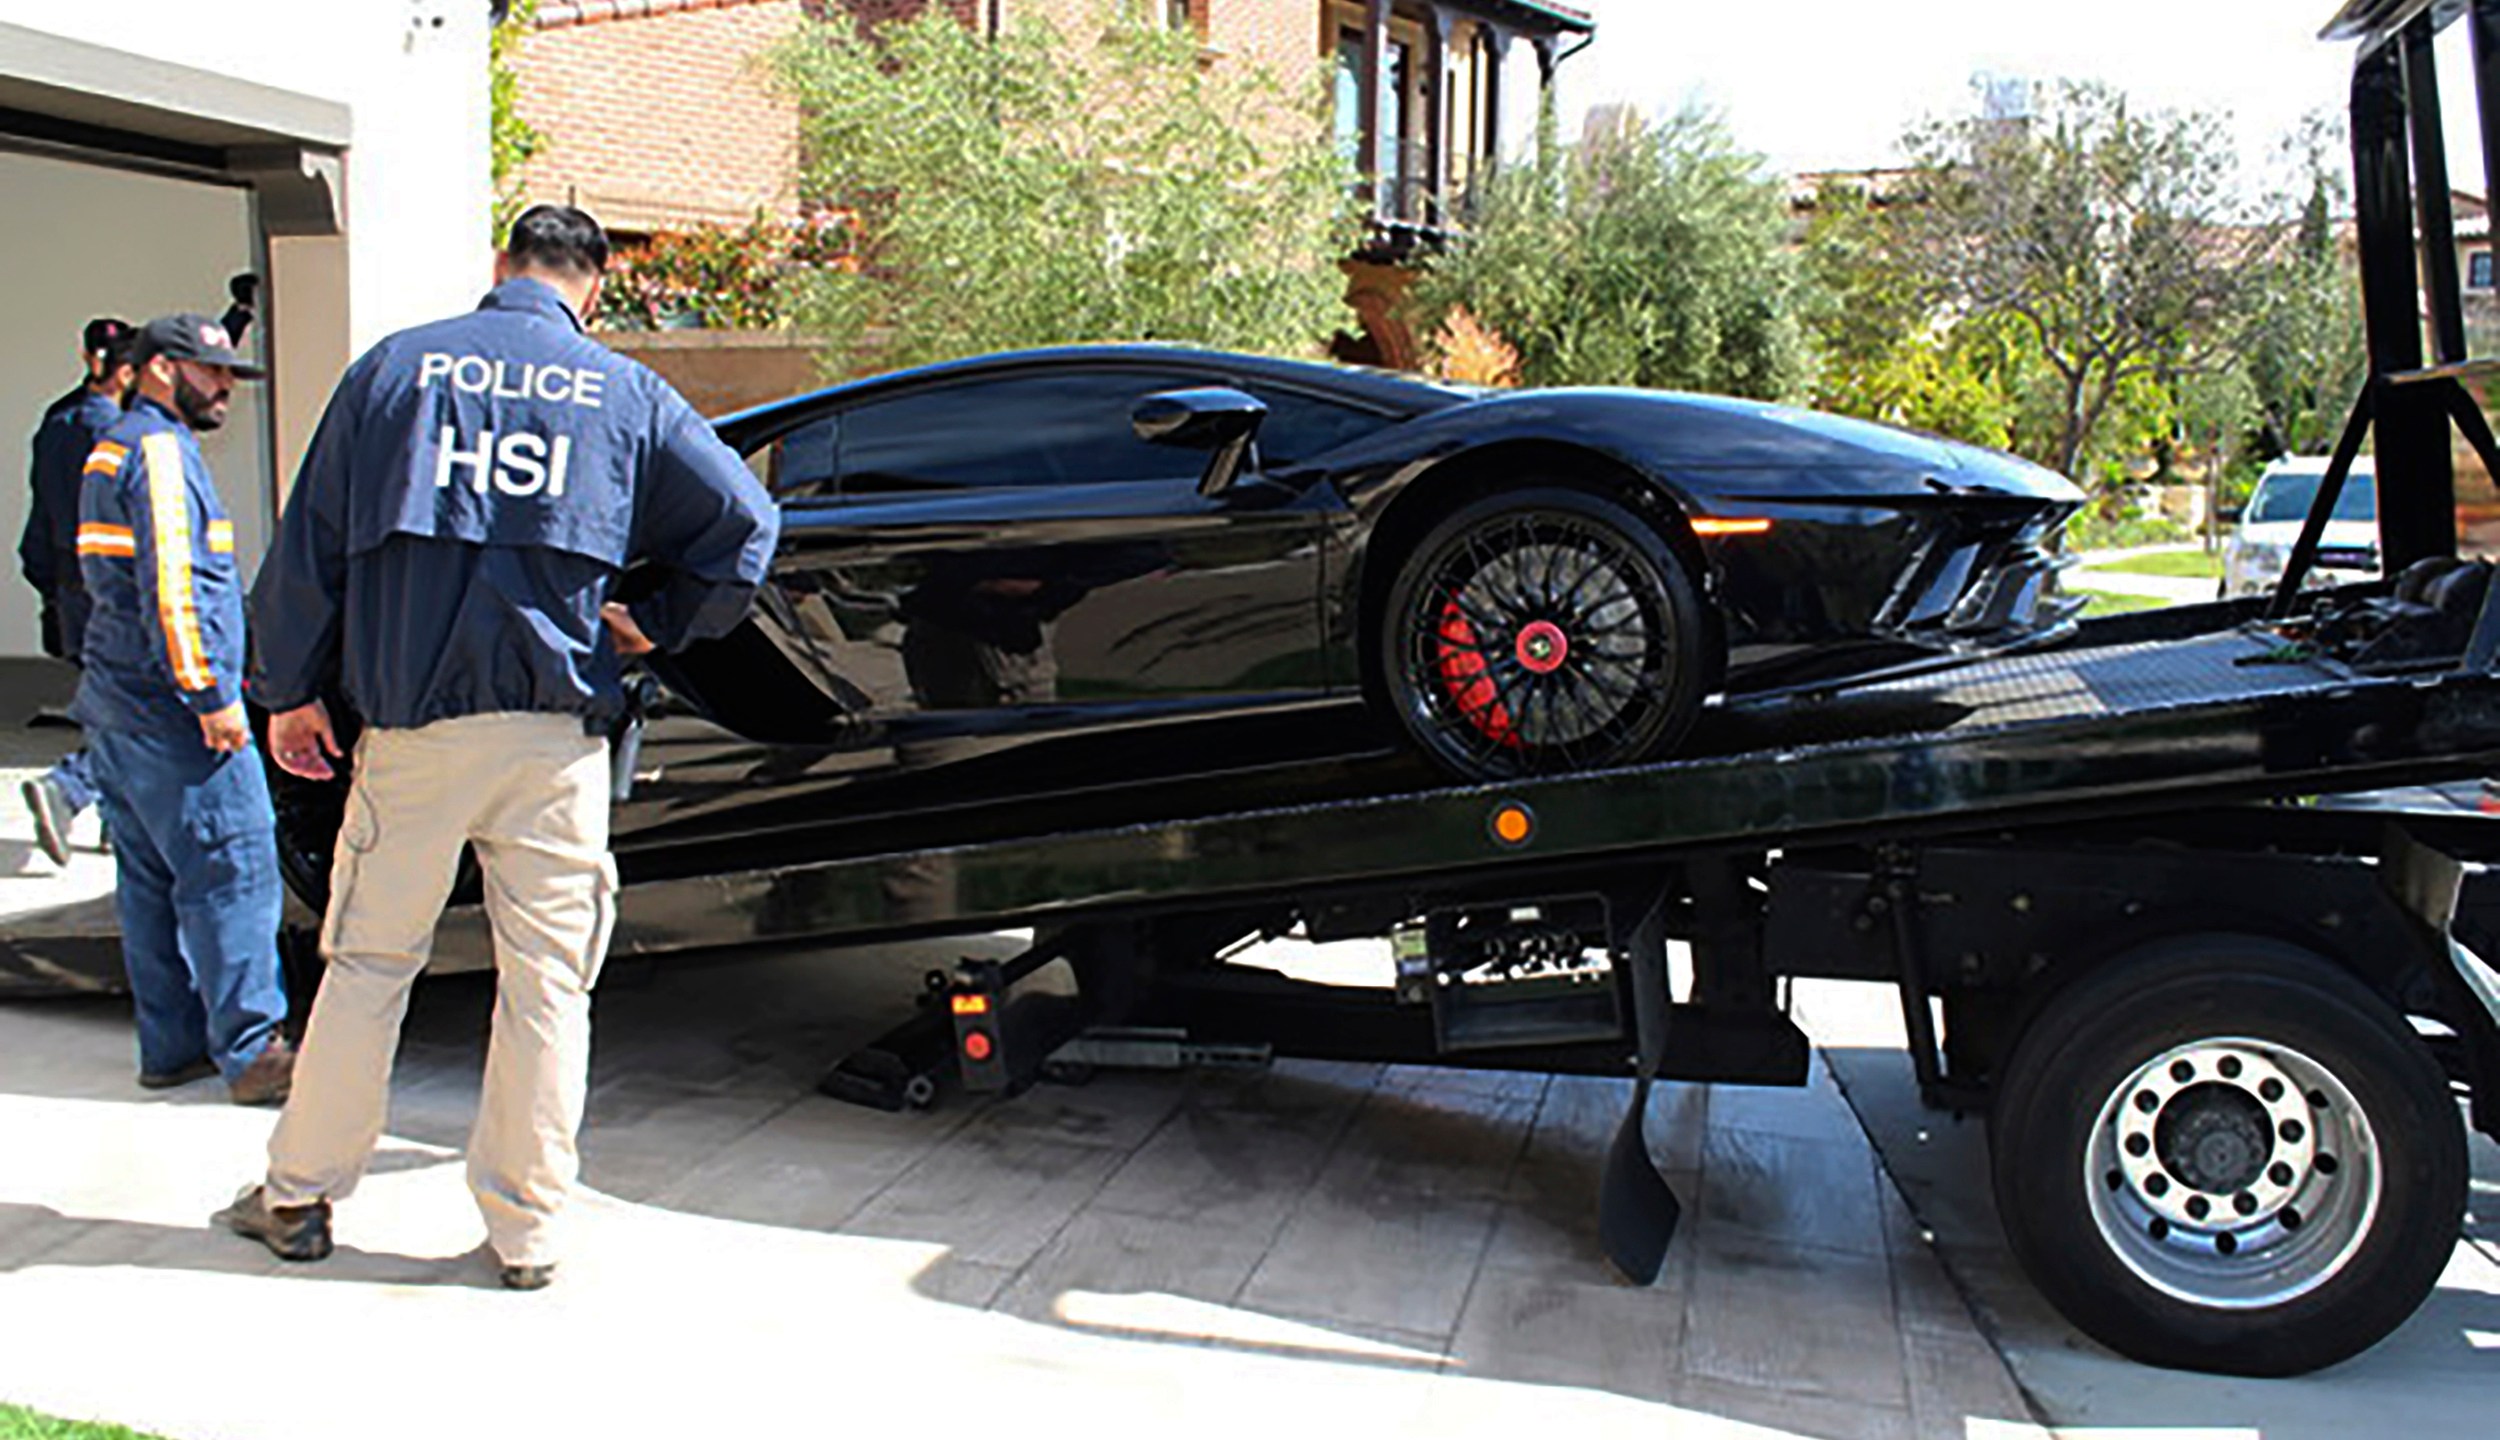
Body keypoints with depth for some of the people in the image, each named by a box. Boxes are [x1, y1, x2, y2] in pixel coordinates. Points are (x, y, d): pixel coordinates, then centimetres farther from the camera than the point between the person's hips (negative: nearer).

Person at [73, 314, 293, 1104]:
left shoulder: (113, 448, 21)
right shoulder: (160, 452, -12)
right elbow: (171, 586, -21)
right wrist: (211, 696, -20)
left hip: (119, 703, 11)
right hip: (171, 710, -11)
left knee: (151, 880, 13)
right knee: (231, 872, -7)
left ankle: (172, 1046, 19)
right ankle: (250, 1052, -5)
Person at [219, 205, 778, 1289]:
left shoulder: (394, 366, 7)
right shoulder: (624, 393, 4)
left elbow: (310, 540, 7)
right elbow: (745, 521, 0)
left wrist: (291, 691, 14)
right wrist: (659, 624, 10)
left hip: (412, 722, 1)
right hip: (556, 729, -1)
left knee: (369, 962, 13)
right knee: (547, 981, 5)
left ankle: (298, 1197, 24)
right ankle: (525, 1229, 12)